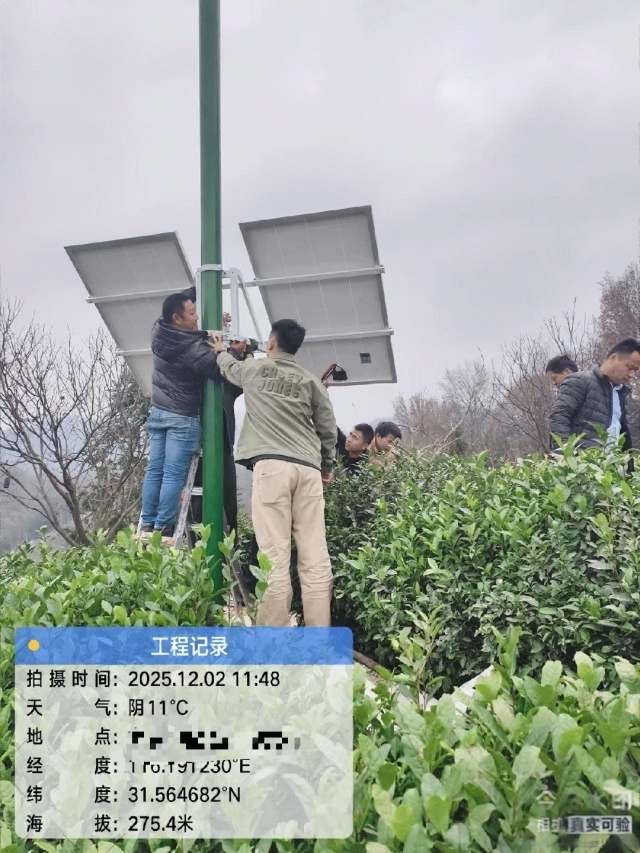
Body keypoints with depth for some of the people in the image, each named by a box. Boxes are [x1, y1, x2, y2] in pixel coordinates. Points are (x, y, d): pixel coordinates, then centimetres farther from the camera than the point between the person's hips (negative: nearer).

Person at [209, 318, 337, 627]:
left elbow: (229, 368, 36)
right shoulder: (311, 381, 17)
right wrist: (326, 466, 31)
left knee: (275, 555, -7)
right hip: (308, 468, 3)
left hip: (272, 464, -3)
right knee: (315, 557, 0)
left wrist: (220, 351, 58)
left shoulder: (255, 370, 14)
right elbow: (328, 429, 16)